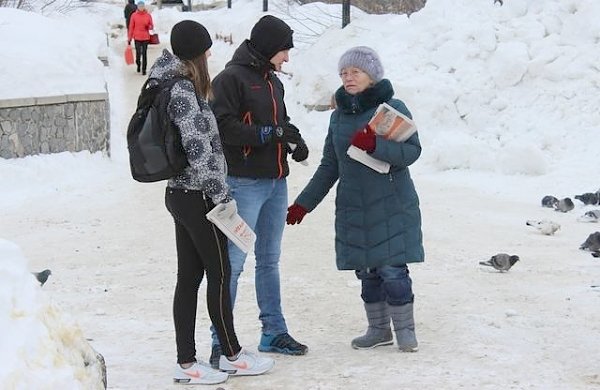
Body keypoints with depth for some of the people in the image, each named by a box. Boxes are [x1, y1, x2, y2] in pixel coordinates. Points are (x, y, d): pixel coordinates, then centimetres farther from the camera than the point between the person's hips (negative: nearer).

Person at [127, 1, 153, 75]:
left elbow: (151, 26, 9)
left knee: (144, 53, 1)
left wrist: (150, 26, -17)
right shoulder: (134, 15, 0)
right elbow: (131, 27, 2)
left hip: (145, 38, 1)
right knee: (138, 53, -2)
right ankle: (138, 65, 26)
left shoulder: (148, 15, 3)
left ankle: (144, 69, 10)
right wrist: (129, 39, 3)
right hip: (137, 38, -1)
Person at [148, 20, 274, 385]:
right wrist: (223, 195, -16)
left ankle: (186, 363, 12)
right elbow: (198, 149, -20)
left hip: (180, 194, 9)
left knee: (189, 276, 9)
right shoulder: (183, 90, -17)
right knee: (219, 274, 3)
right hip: (198, 196, -9)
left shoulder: (176, 85, 11)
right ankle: (233, 355, 15)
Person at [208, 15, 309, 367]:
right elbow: (222, 126, -19)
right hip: (244, 183, -8)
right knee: (234, 261, -7)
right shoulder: (231, 79, -10)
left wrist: (294, 139, 1)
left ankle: (274, 332, 23)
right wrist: (269, 133, -19)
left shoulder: (273, 81, 15)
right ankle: (222, 340, -3)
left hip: (276, 182, 9)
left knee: (270, 260, 15)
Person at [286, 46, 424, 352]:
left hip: (391, 207, -5)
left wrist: (375, 145, -27)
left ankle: (405, 329, 6)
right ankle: (378, 329, 20)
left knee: (392, 268, -8)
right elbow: (329, 166, 17)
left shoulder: (393, 108, -4)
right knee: (366, 271, 8)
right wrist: (303, 204, 13)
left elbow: (412, 151, -12)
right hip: (353, 209, 5)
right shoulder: (339, 115, 13)